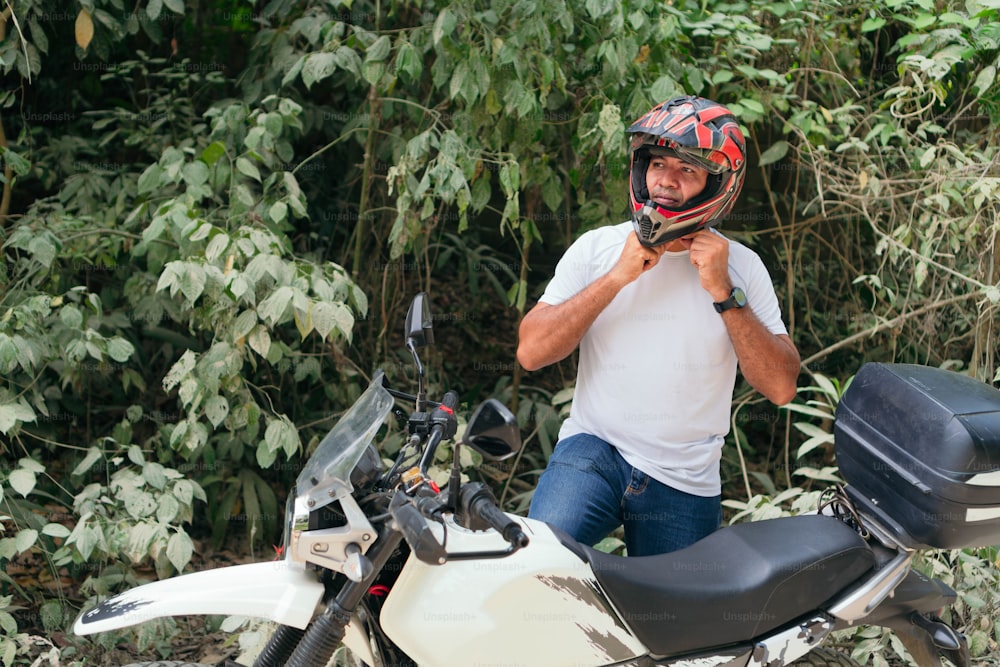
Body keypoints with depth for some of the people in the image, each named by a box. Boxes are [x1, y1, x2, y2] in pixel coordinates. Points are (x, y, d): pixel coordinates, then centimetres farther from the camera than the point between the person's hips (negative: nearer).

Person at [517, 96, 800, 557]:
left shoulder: (741, 268, 2)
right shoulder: (596, 248, 2)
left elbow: (781, 387, -6)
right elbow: (531, 352, -7)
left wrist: (724, 293, -14)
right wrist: (617, 277, -13)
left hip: (685, 486, 1)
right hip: (593, 450, -1)